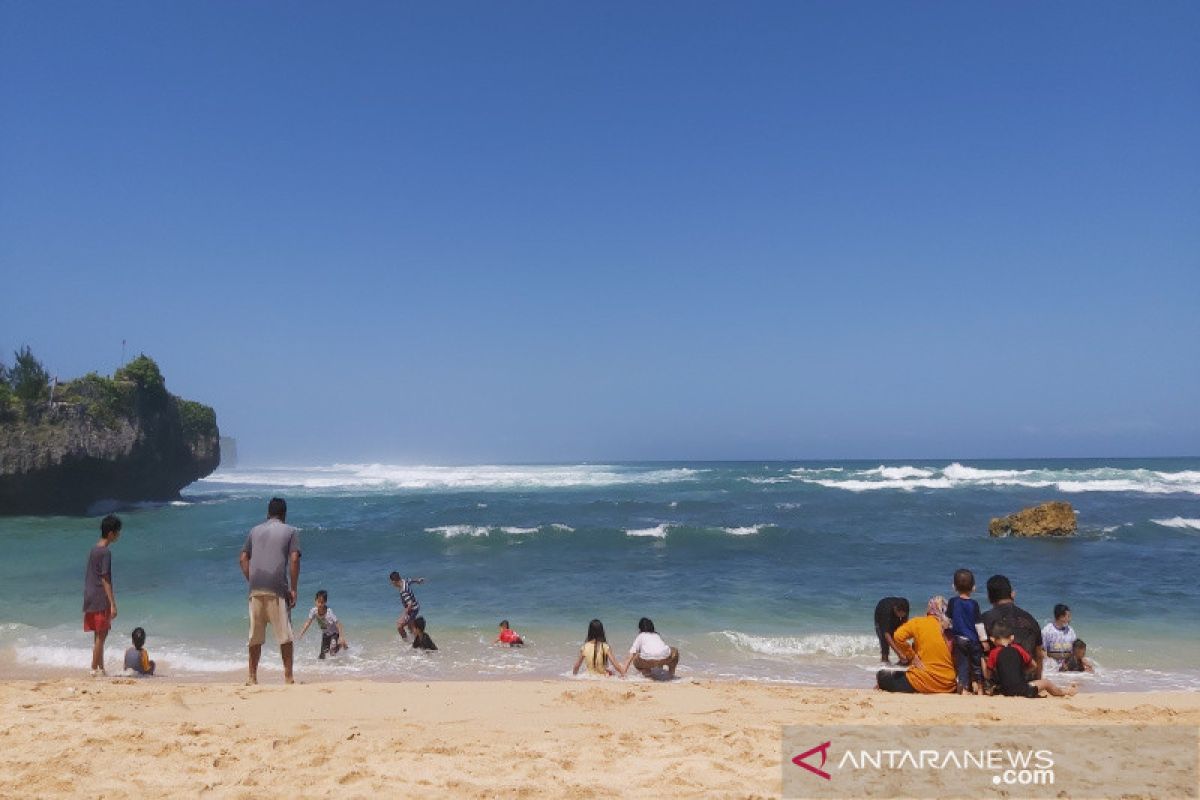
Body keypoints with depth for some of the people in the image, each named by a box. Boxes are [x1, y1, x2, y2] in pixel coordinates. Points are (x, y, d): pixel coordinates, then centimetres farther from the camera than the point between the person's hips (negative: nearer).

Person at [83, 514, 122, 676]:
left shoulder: (94, 548, 10)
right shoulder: (106, 552, -17)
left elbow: (88, 574, 15)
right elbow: (105, 580, -18)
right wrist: (113, 604, -17)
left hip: (91, 599, 9)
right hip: (101, 600, -9)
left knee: (99, 635, 14)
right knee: (101, 635, 0)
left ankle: (101, 668, 21)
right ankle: (94, 669, 4)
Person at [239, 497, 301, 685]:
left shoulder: (255, 530, 16)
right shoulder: (290, 531, 5)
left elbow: (243, 558, 12)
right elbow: (294, 559, -5)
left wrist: (251, 582, 15)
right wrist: (294, 589, -2)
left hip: (256, 590, 4)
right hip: (277, 591, -4)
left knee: (255, 635, 11)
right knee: (284, 634, 2)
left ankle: (252, 677, 15)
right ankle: (288, 676, 2)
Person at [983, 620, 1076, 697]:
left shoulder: (993, 653, -2)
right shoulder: (1017, 648, 2)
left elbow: (987, 675, 0)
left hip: (1005, 692, -1)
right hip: (1023, 690, 1)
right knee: (1045, 682, 24)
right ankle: (1064, 693, 49)